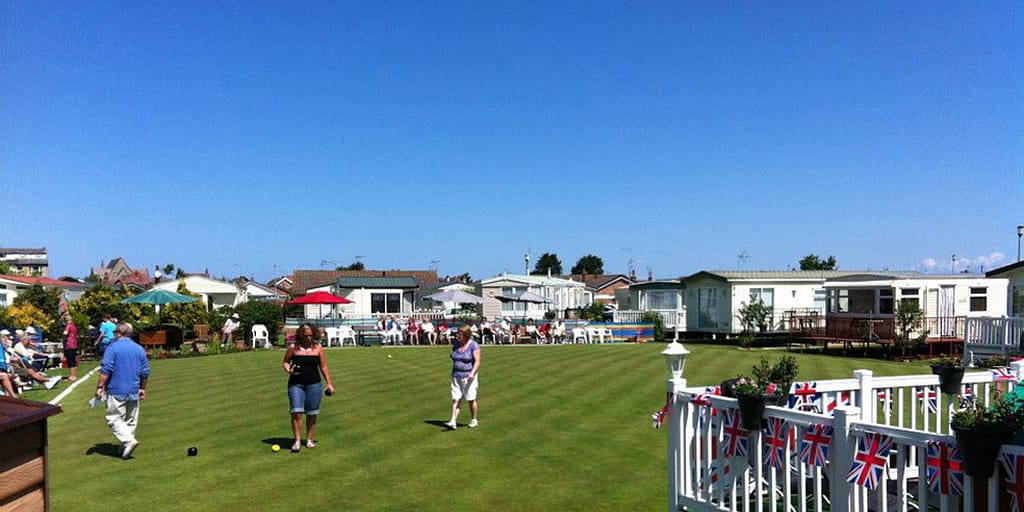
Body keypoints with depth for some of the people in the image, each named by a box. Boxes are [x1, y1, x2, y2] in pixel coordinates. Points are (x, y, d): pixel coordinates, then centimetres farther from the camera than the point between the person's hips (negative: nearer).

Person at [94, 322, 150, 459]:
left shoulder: (112, 347, -7)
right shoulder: (139, 349, 9)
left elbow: (105, 370, -15)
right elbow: (145, 372, 12)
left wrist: (99, 387, -9)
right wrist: (142, 388, 23)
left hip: (116, 391, -5)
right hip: (133, 392, 5)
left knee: (114, 419, 0)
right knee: (131, 421, 12)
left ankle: (128, 440, -16)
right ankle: (126, 448, 15)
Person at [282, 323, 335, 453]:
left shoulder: (318, 348, 5)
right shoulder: (293, 347, 1)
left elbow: (323, 367, 9)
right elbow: (285, 362, 10)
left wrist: (329, 383, 6)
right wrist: (288, 369, -12)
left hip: (314, 384, 1)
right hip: (296, 384, -1)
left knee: (312, 414, 6)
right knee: (296, 412, -11)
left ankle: (309, 440, 19)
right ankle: (297, 441, -4)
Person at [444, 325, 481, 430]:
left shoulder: (473, 345, -8)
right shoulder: (455, 345, 9)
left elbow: (477, 361, -14)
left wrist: (472, 373, -26)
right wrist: (453, 374, 19)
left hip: (469, 376, -5)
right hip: (456, 377, 5)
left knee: (471, 399, 3)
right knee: (456, 399, -2)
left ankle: (474, 420, 19)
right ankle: (453, 422, -7)